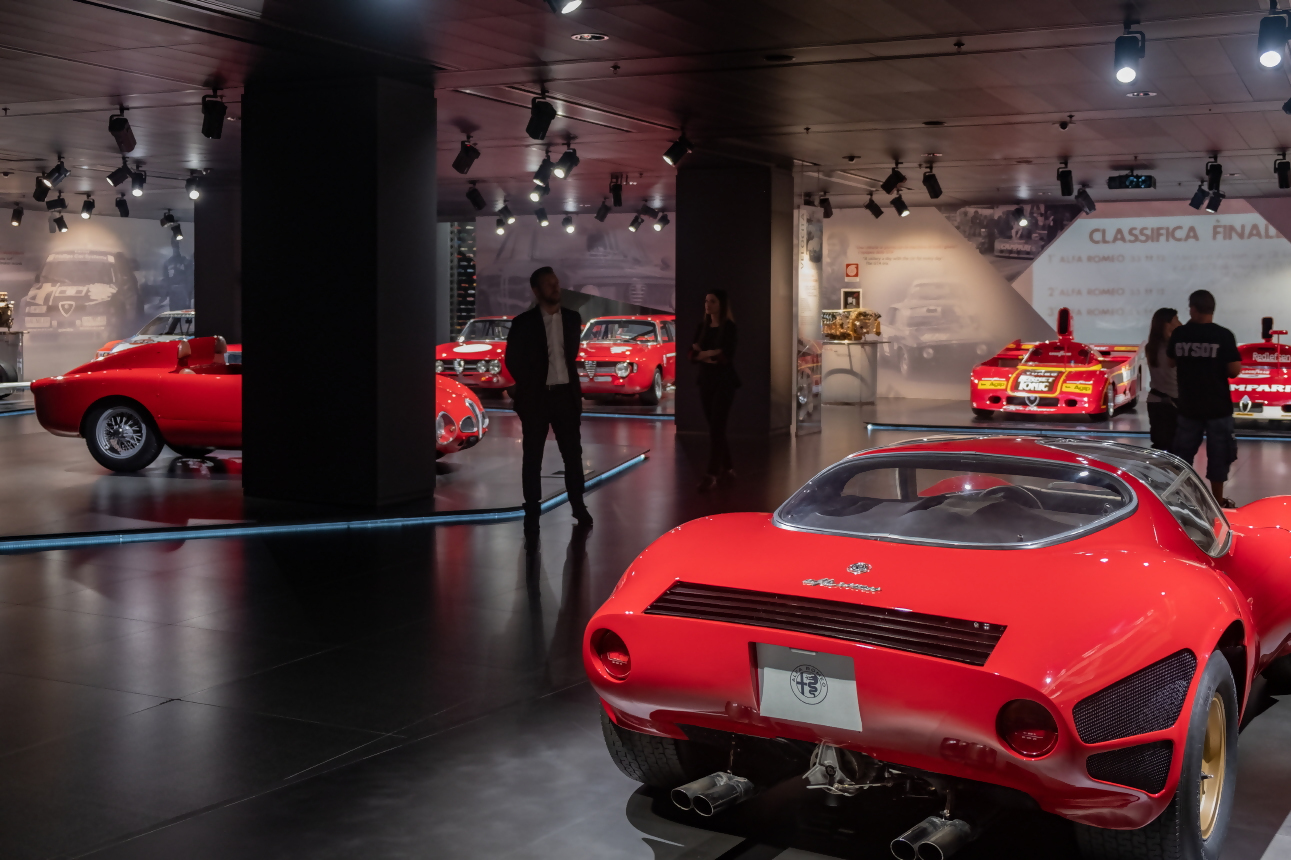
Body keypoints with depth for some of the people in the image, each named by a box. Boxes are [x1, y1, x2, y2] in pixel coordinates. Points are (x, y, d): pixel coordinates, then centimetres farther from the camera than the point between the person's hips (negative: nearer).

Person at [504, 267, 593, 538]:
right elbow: (513, 361, -1)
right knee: (532, 457, 4)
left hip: (566, 394, 3)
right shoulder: (523, 323, -7)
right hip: (536, 397, -3)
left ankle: (578, 506, 20)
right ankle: (532, 513, 11)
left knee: (573, 453, 7)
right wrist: (529, 387, 1)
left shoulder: (573, 318, 4)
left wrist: (570, 378, 13)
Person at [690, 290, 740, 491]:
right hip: (706, 380, 6)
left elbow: (726, 356, -18)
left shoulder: (729, 327, -9)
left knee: (716, 428, -10)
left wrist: (704, 353, -9)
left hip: (724, 382, -6)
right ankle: (726, 468, 22)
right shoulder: (702, 326, 9)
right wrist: (712, 354, -14)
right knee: (714, 427, 10)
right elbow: (693, 354, 3)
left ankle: (712, 474, -12)